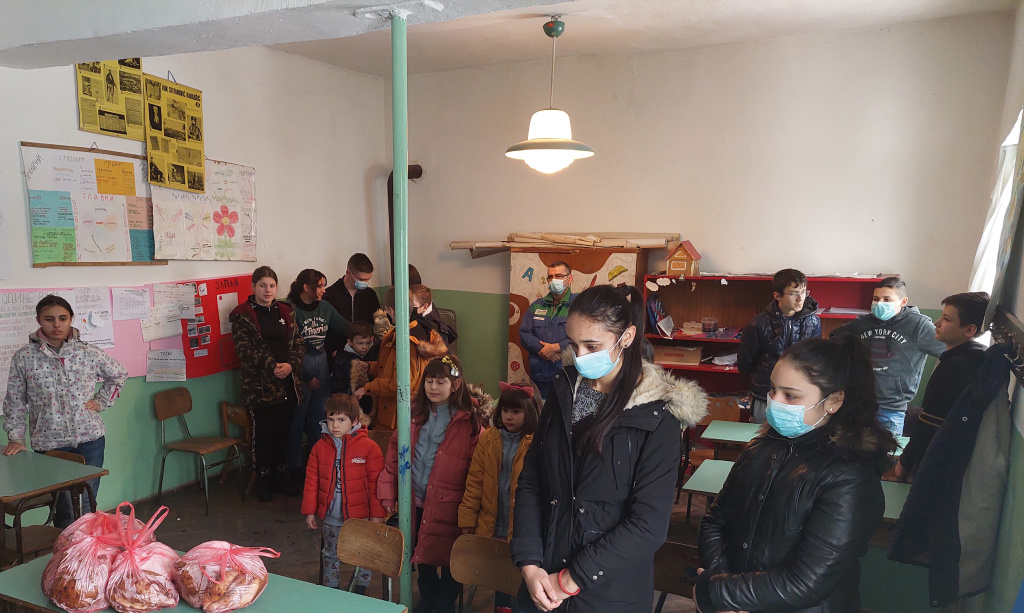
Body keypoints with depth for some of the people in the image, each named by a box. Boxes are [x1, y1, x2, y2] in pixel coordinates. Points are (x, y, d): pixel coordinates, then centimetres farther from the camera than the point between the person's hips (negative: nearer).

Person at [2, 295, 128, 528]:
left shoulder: (89, 353, 0)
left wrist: (101, 401, 7)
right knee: (64, 509, 2)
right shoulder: (24, 357, -1)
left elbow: (119, 374, 16)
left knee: (87, 505, 6)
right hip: (49, 444, -1)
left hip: (90, 439, 1)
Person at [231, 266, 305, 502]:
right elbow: (245, 349, -12)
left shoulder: (285, 312, 12)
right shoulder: (242, 316, -3)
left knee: (283, 431, 11)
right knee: (262, 434, 4)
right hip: (259, 384, -4)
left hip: (288, 382, 4)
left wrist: (290, 364, -11)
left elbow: (298, 342, 7)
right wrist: (273, 366, -20)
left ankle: (281, 476, 25)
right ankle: (263, 480, 17)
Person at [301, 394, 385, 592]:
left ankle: (360, 590, 30)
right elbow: (311, 481, 3)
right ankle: (330, 589, 39)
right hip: (329, 516, 3)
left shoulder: (369, 447, -12)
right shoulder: (320, 447, -2)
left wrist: (377, 514, -9)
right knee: (330, 554, 19)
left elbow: (376, 483, -9)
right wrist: (309, 511, 2)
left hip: (359, 516, -3)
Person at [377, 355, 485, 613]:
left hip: (447, 505, -5)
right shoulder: (416, 414, 4)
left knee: (447, 557, 9)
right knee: (423, 554, 21)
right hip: (416, 502, 5)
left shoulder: (469, 421, -12)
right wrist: (388, 491, 4)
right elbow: (395, 452, 9)